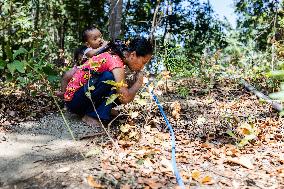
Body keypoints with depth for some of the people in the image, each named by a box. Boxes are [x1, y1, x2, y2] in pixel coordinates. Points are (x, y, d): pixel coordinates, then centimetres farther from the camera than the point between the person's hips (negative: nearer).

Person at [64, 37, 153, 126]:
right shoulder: (115, 61, -22)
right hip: (73, 100, -9)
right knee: (109, 77, -27)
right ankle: (91, 115, -15)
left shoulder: (113, 56, 4)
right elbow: (125, 98, -27)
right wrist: (138, 82, -12)